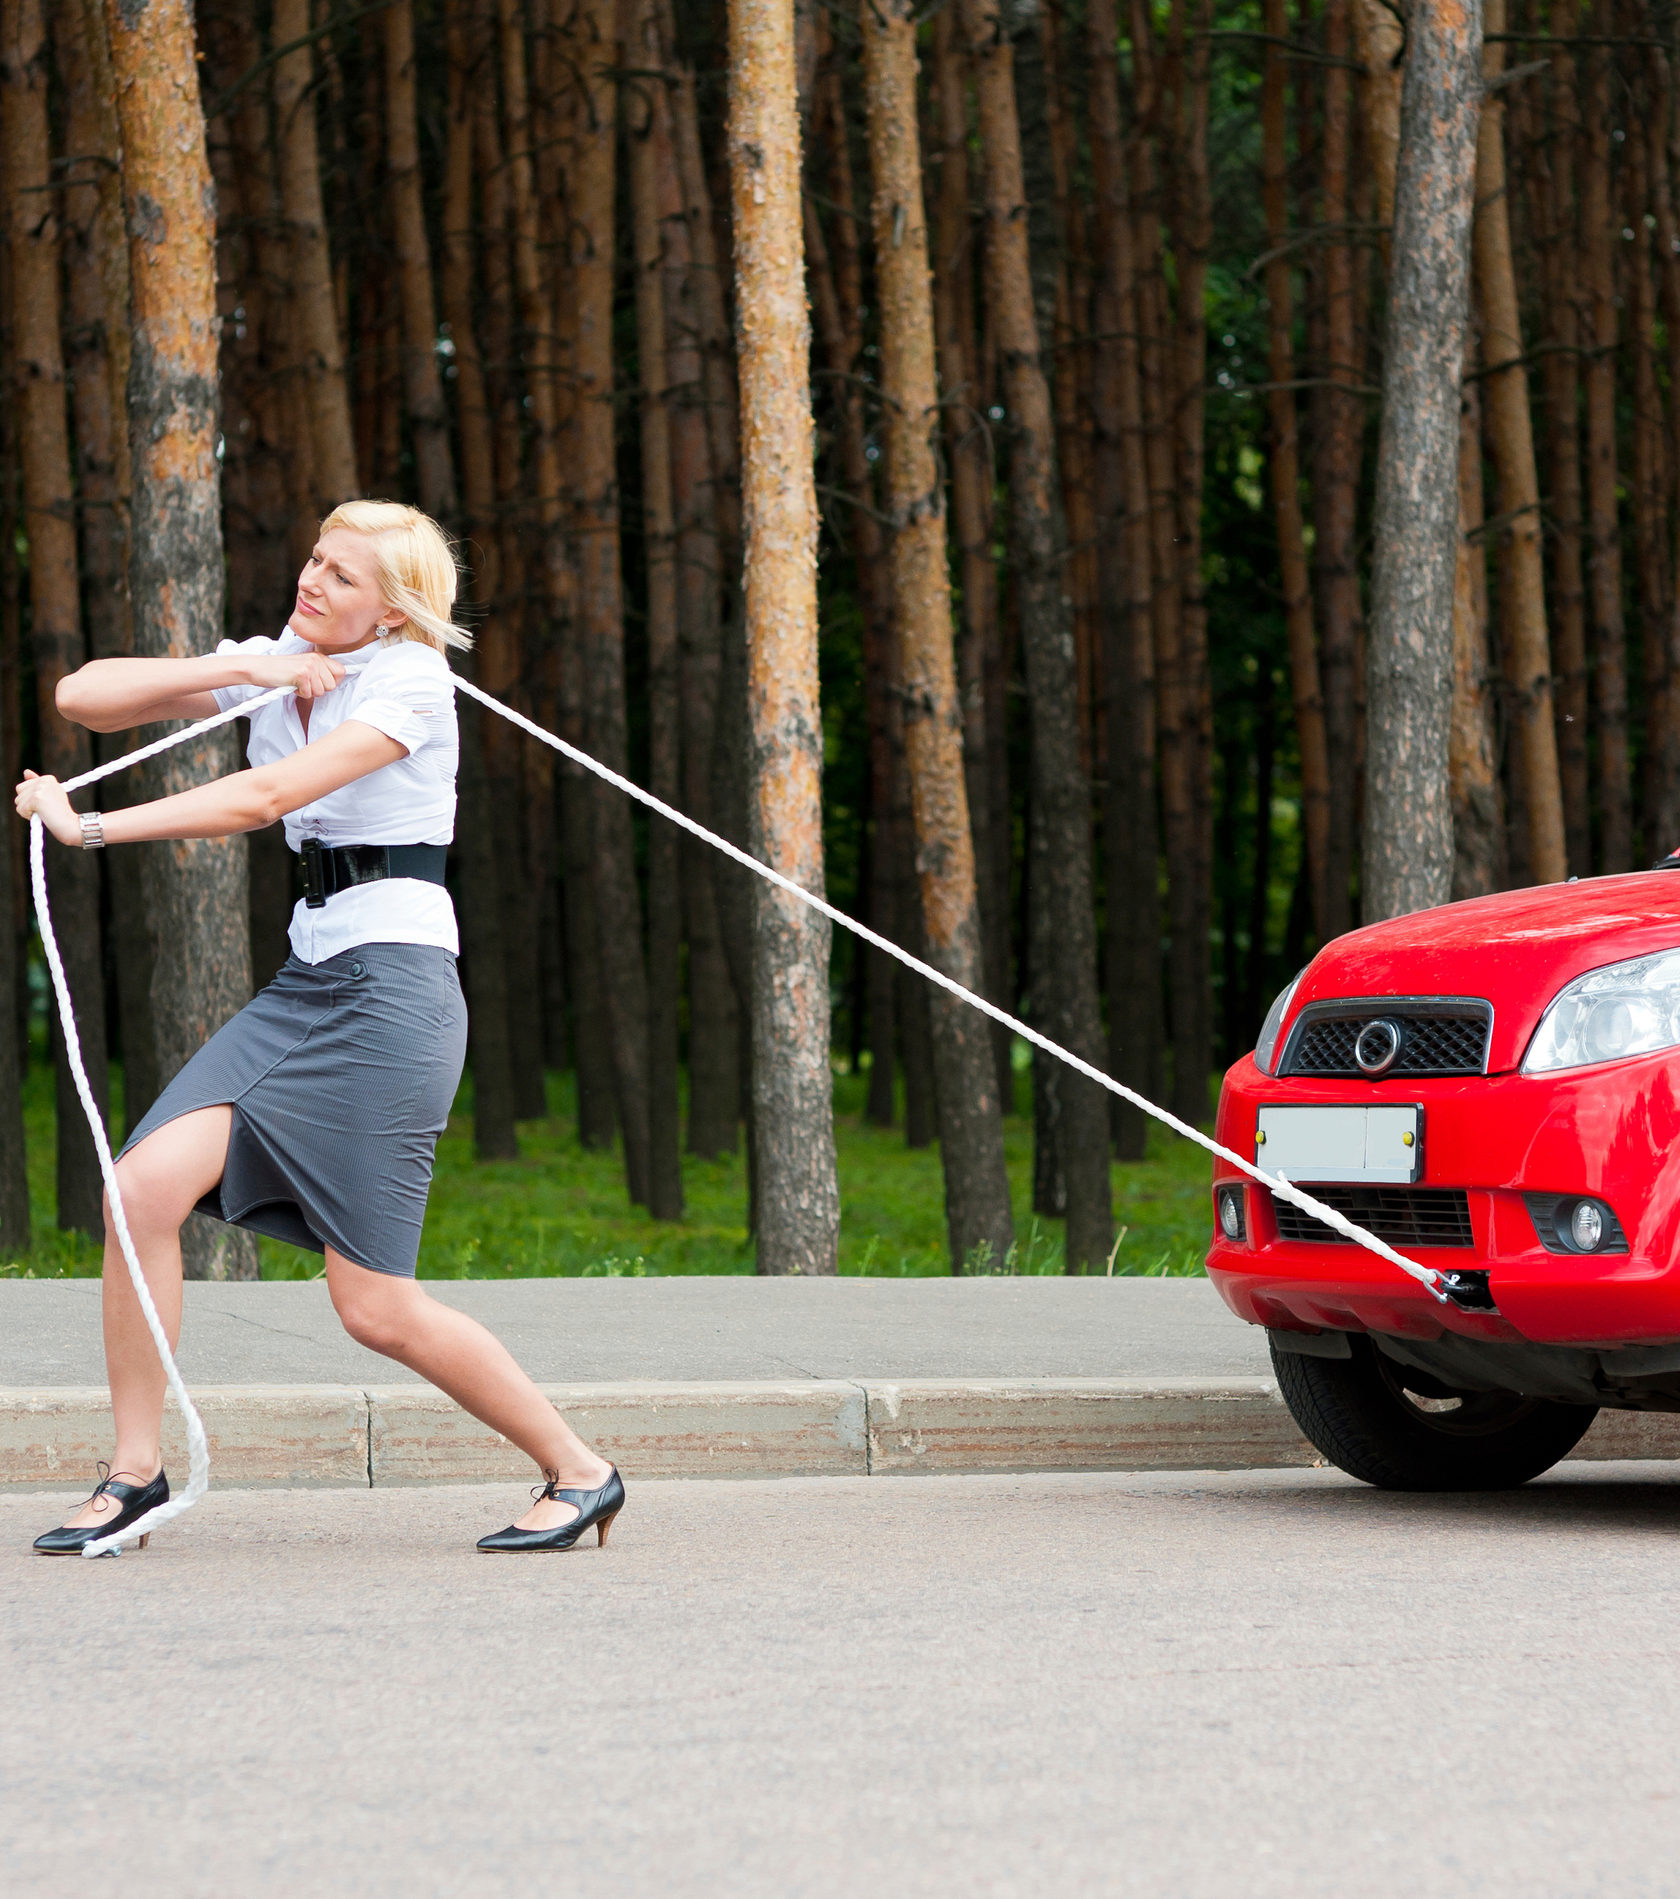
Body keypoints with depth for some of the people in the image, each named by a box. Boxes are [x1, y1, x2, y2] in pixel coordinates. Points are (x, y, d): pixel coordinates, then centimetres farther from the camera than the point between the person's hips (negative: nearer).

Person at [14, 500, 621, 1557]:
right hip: (306, 982, 7)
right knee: (145, 1186, -13)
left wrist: (90, 828, -19)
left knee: (375, 1307, -7)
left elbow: (260, 800, -20)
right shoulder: (275, 664, 12)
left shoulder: (411, 678, -10)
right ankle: (135, 1473, -2)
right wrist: (236, 671, -6)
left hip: (394, 984, -7)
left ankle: (578, 1471, 11)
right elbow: (86, 697, 6)